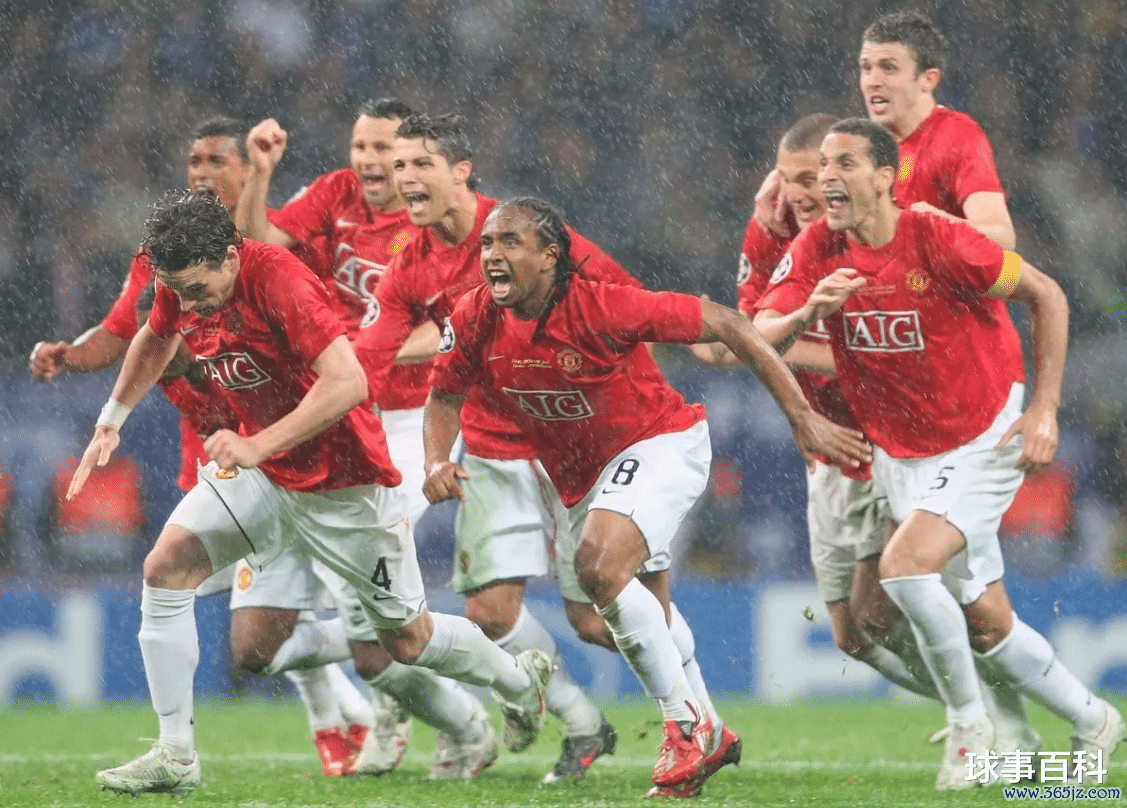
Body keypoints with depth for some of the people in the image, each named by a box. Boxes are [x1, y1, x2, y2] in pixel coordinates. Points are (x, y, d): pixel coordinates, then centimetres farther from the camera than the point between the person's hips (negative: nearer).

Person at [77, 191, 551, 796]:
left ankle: (520, 678, 37)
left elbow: (348, 383, -37)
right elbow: (157, 339, 18)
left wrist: (258, 446, -41)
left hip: (345, 483, -6)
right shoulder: (180, 284, -8)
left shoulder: (279, 281, -29)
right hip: (259, 470, 6)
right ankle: (175, 756, -9)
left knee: (406, 642, 6)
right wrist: (111, 420, 18)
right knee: (166, 567, -14)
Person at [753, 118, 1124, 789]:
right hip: (900, 453, 6)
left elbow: (1046, 295, -11)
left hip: (984, 442, -6)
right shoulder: (817, 249, -7)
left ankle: (970, 722, -6)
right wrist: (808, 313, -35)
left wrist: (1044, 410, -14)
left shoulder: (937, 240, -21)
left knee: (904, 565, -25)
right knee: (987, 624, 8)